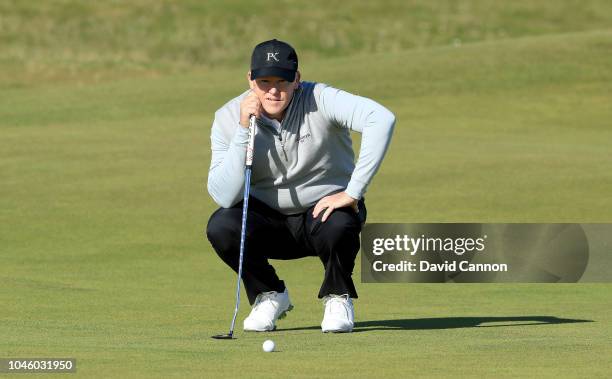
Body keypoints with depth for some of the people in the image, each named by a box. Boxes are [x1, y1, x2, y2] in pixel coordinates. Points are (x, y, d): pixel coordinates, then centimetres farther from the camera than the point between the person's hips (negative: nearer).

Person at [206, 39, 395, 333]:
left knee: (338, 226, -36)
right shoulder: (228, 118, -12)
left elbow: (381, 119, -36)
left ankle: (338, 298, -3)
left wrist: (352, 192, -36)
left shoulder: (319, 100, -19)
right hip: (269, 218, 2)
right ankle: (269, 296, 2)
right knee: (220, 226, -26)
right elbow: (225, 196, -21)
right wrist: (243, 130, -27)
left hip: (323, 209, -2)